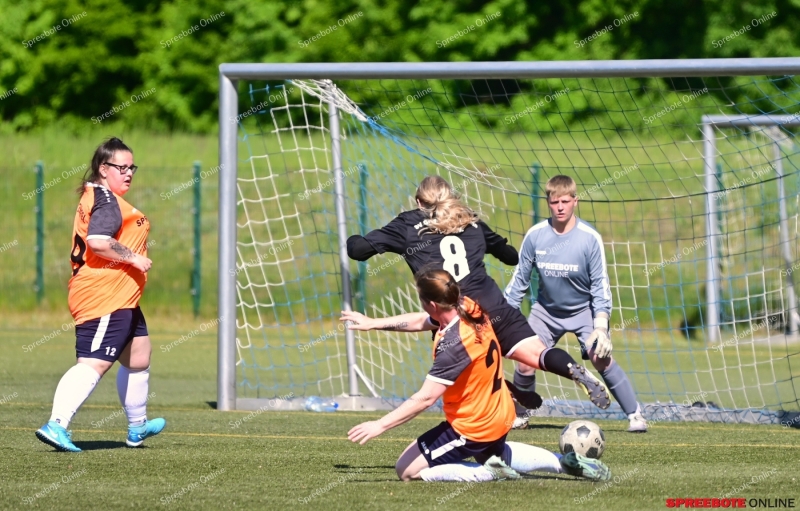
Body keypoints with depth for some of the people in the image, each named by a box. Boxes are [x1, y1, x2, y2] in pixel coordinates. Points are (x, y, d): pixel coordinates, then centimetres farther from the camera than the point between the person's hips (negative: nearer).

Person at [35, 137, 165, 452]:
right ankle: (56, 425, -28)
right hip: (104, 299, -11)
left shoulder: (97, 198, 19)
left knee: (138, 358, 24)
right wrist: (134, 258, -19)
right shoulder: (107, 201, -14)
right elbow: (98, 241, -28)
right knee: (92, 364, -19)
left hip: (121, 301, 11)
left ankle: (137, 428, 38)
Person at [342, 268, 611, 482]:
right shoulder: (469, 308, -9)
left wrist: (380, 425, -30)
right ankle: (565, 463, 24)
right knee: (493, 453, 40)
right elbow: (420, 321, 10)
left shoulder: (453, 345, -33)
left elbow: (425, 398, -32)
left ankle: (489, 473, -8)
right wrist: (373, 323, 12)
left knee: (407, 470, -2)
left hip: (471, 429, -9)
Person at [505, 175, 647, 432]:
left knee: (601, 358, -22)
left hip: (584, 309, -2)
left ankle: (635, 414, -11)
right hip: (546, 310, 2)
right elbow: (519, 280, -3)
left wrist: (600, 328, -23)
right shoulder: (535, 236, -13)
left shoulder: (590, 238, -19)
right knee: (525, 364, -9)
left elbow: (600, 286, -15)